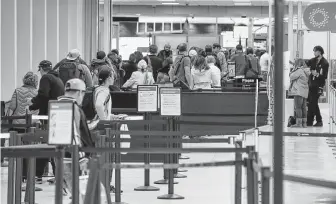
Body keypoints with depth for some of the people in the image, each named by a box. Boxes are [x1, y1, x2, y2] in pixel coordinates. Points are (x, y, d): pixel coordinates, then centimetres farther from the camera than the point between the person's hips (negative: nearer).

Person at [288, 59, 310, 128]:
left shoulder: (299, 70, -13)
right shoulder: (305, 72, 14)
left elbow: (291, 77, -10)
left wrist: (294, 69, 3)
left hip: (299, 92, -9)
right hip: (304, 92, 9)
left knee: (298, 107, -8)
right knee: (303, 107, 11)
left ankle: (299, 123, -10)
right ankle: (304, 123, 13)